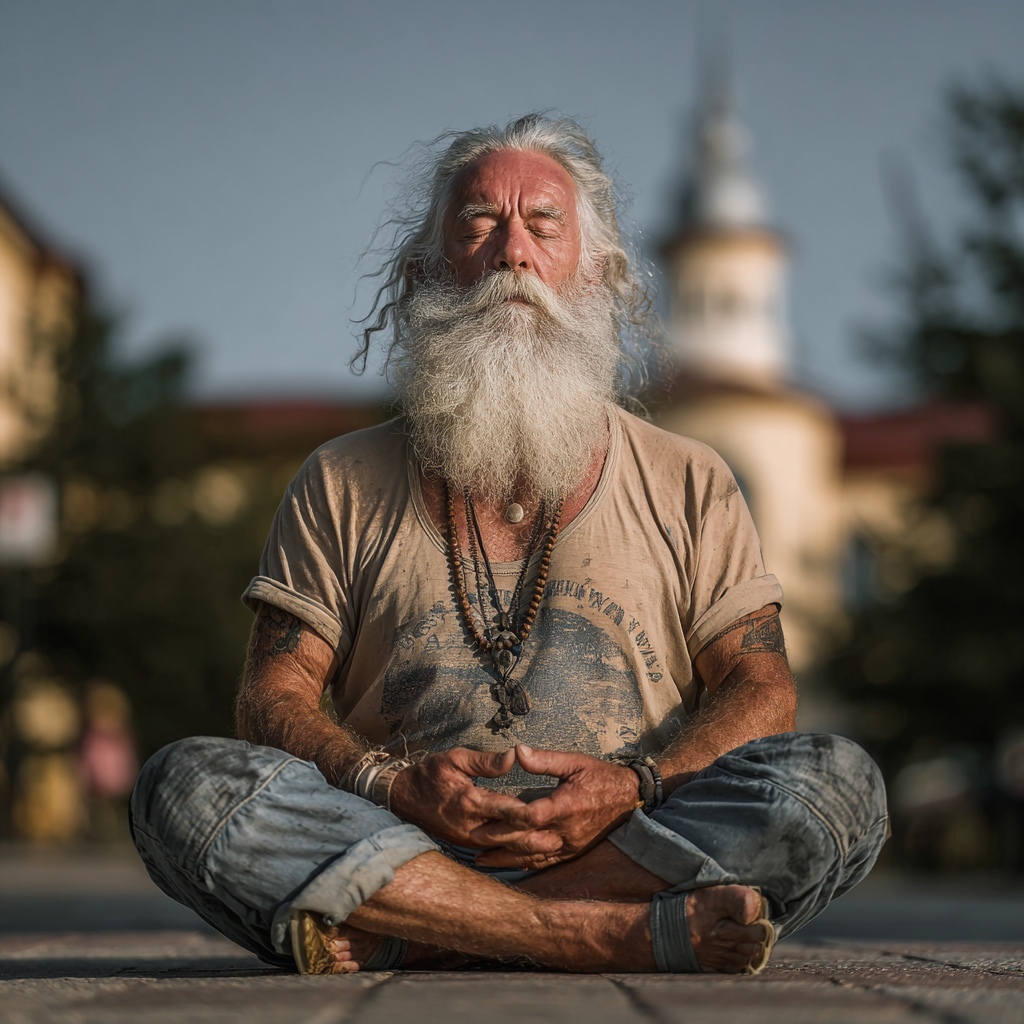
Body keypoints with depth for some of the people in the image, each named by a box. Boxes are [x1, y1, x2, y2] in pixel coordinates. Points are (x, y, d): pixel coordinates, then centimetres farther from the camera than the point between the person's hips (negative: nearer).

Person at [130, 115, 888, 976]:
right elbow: (274, 698, 7)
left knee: (839, 784, -27)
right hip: (394, 839, 0)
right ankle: (637, 934, -34)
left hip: (633, 847, 0)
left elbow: (762, 694, 7)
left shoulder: (688, 485, 15)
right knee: (186, 783, -26)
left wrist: (632, 787, -14)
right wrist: (394, 785, -14)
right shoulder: (345, 485, 15)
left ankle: (406, 935, -28)